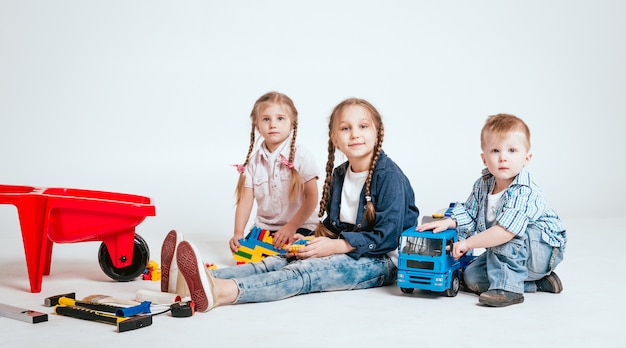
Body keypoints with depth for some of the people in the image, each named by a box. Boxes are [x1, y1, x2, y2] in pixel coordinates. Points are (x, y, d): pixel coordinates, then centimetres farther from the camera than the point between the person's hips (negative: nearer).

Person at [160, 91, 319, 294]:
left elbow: (311, 198, -10)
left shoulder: (301, 157, -8)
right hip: (263, 227, 4)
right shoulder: (254, 160, 3)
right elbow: (246, 198, -2)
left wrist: (291, 227, -17)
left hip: (299, 227, -4)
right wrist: (238, 234, -14)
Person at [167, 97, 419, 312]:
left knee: (304, 271, -30)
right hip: (344, 250, 8)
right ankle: (207, 280, -35)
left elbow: (386, 237, -19)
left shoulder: (389, 175, -14)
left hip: (380, 261, -8)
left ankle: (221, 292, -50)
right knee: (279, 261, -15)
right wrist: (318, 238, -2)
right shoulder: (339, 175, 11)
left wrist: (336, 246, -19)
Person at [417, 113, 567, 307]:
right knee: (471, 278, -2)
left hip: (545, 251, -8)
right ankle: (539, 282, 5)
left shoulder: (524, 192, -30)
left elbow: (506, 231, -38)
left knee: (506, 238, -34)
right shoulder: (483, 184, -4)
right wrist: (447, 223, -10)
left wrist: (468, 243, -30)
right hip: (510, 254, 8)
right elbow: (468, 214, 9)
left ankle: (507, 287, -20)